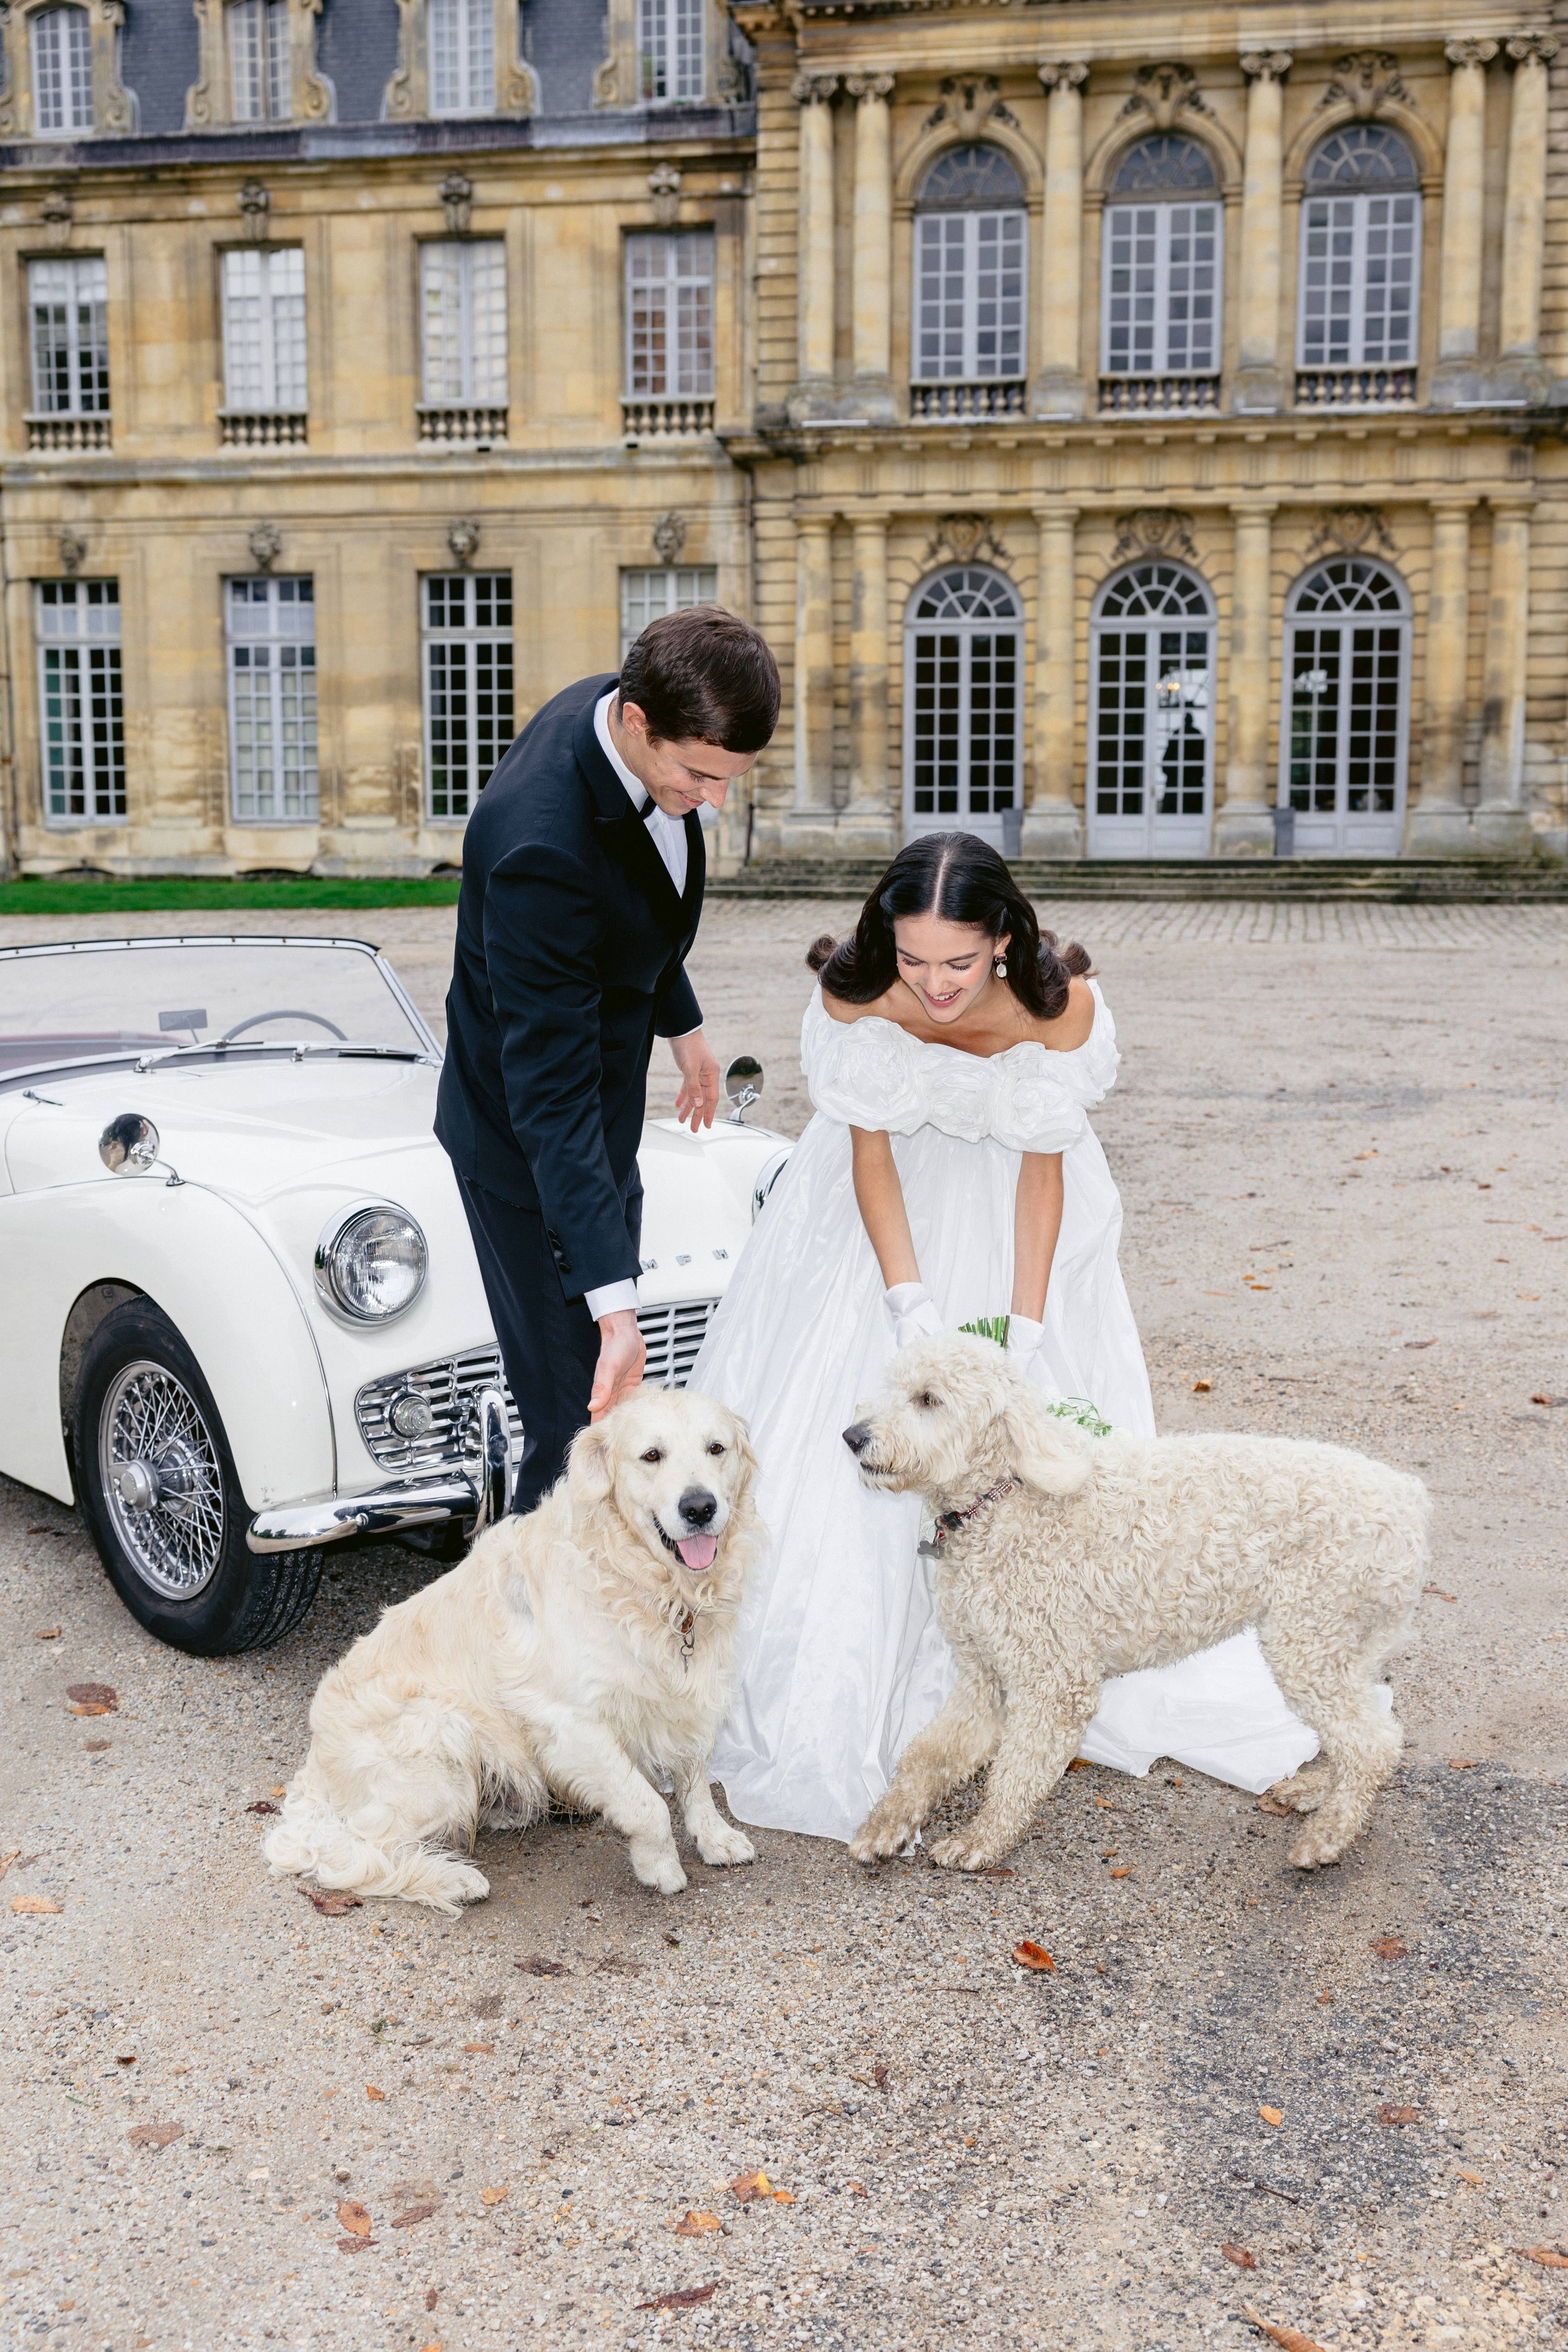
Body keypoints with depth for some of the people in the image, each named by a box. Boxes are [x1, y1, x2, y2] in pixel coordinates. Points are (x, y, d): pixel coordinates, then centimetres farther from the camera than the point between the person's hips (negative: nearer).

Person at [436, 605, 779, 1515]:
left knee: (611, 1407, 21)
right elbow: (550, 1096, -36)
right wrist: (613, 1302, -39)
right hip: (531, 1147, -9)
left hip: (607, 1114, 9)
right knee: (581, 1414, -2)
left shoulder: (632, 721, -9)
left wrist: (682, 1022, 23)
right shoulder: (541, 844, -36)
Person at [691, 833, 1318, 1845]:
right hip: (890, 1193, 1)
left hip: (1010, 1207, 0)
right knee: (834, 1406, -2)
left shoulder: (1062, 1007, -29)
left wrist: (1025, 1326, -20)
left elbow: (1044, 1167, -18)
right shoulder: (855, 998, -28)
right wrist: (910, 1303, -25)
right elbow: (870, 1152, -17)